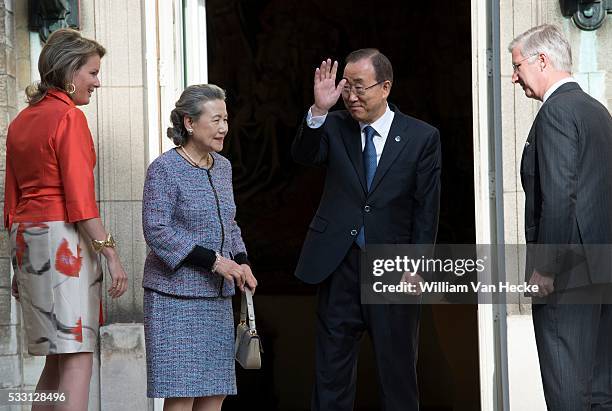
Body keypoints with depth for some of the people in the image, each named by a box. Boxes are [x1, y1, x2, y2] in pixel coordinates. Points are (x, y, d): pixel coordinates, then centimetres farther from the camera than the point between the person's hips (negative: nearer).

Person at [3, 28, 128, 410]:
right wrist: (111, 253, -14)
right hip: (63, 237, -9)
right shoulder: (69, 117, -9)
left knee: (58, 358, 14)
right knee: (78, 359, -10)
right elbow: (80, 199, -15)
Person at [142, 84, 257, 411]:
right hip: (175, 293, -7)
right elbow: (156, 231, -15)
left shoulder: (222, 167, 12)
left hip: (217, 297, 7)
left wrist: (241, 262, 3)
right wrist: (213, 260, -20)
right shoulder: (164, 169, -10)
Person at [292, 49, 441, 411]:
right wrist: (319, 110, -27)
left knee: (398, 371, 6)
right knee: (332, 370, 6)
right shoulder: (334, 127, 5)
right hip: (339, 265, 2)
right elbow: (304, 155, -14)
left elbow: (427, 208, -1)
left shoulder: (422, 137, 0)